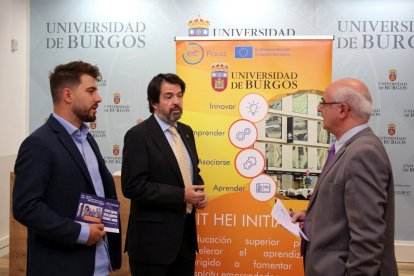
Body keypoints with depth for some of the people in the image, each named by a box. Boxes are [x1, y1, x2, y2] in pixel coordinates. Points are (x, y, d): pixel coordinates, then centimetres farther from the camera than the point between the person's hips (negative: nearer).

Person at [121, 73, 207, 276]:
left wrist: (198, 192, -1)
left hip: (185, 233, 7)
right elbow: (133, 187, -20)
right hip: (153, 239, -7)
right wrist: (181, 195, -20)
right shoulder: (138, 135, -13)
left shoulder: (186, 131, 10)